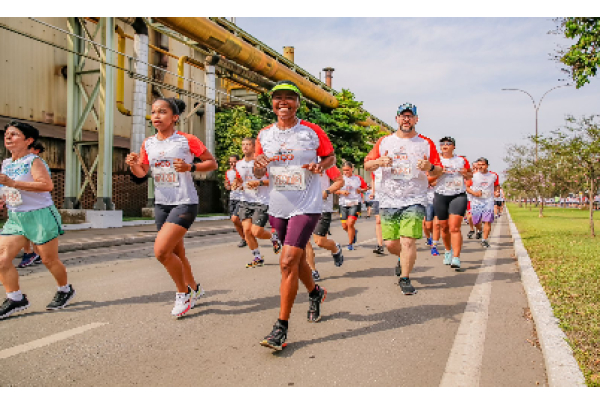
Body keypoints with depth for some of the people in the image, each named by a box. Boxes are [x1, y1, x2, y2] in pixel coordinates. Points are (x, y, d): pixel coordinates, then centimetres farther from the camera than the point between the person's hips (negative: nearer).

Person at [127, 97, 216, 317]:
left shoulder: (187, 140, -9)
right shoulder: (148, 143, 7)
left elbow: (212, 163, -3)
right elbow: (141, 173, 15)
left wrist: (190, 167, -19)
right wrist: (133, 164, -7)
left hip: (185, 203, -6)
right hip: (161, 204, 6)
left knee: (161, 251, -17)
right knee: (176, 254, 15)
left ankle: (183, 292, 5)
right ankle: (194, 288, 38)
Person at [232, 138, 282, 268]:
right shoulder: (239, 164, 10)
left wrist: (259, 182, -20)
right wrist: (238, 184, 0)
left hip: (262, 202, -5)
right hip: (246, 201, 6)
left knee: (256, 232, -11)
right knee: (246, 230, -4)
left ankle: (273, 237, 23)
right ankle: (257, 258, 15)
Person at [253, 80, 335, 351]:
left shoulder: (312, 132, -3)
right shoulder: (264, 135, 7)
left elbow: (331, 157, 9)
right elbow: (259, 173, 13)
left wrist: (320, 166, -13)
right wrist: (258, 165, -11)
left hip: (306, 207, -5)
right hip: (278, 207, 5)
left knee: (288, 262, -14)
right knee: (297, 259, 18)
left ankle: (281, 327, -4)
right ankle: (315, 293, 48)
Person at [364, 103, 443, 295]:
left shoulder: (426, 143, 7)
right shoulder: (384, 141, 10)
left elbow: (438, 171, 7)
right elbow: (367, 164, 10)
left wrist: (430, 167, -16)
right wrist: (379, 162, -11)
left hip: (415, 200, -2)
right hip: (389, 200, 2)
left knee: (408, 241, -13)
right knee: (390, 243, 5)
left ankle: (405, 279, 4)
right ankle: (404, 259, 38)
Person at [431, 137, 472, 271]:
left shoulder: (462, 160, 8)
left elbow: (470, 175, 18)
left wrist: (465, 173, -5)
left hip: (459, 196, -1)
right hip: (440, 196, 1)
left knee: (454, 228, -13)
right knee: (444, 227, 10)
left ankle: (456, 259, -14)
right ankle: (448, 251, 35)